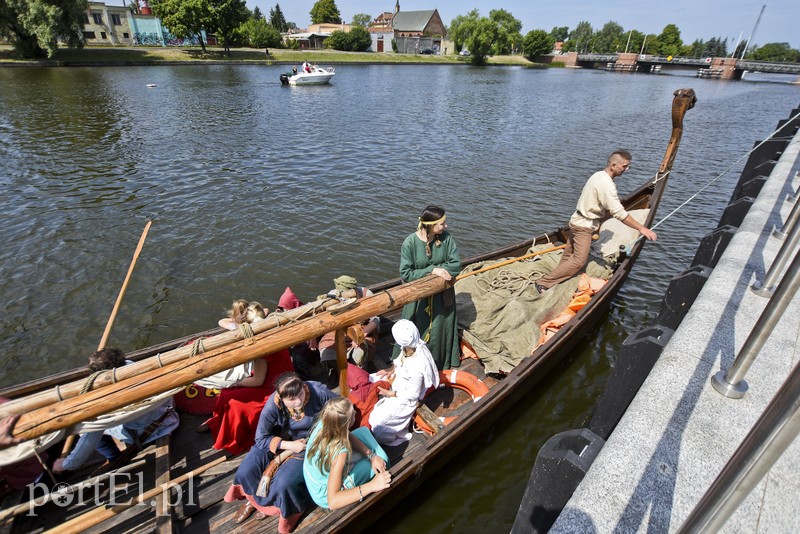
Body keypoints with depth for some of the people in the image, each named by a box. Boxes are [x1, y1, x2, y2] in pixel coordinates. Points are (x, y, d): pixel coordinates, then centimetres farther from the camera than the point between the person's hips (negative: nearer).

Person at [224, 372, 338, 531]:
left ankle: (270, 504, 15)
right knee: (245, 472, -11)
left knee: (284, 483, -23)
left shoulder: (317, 391, -31)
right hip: (279, 441, 2)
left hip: (309, 445, -2)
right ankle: (255, 499, 24)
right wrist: (289, 445, -25)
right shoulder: (273, 404, -27)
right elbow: (261, 438, -16)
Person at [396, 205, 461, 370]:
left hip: (443, 295, 3)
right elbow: (405, 273, -18)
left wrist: (438, 270, -24)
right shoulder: (410, 243, -19)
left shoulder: (446, 238, -11)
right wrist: (432, 270, -23)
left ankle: (443, 365, 43)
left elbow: (456, 264, -10)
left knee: (440, 330, 18)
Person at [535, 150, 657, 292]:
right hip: (584, 226, -10)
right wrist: (641, 228, -22)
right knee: (579, 261, -10)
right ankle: (543, 283, -10)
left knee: (569, 255, 17)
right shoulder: (606, 184, -23)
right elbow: (618, 212, -26)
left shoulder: (599, 175, 8)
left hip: (579, 221, 10)